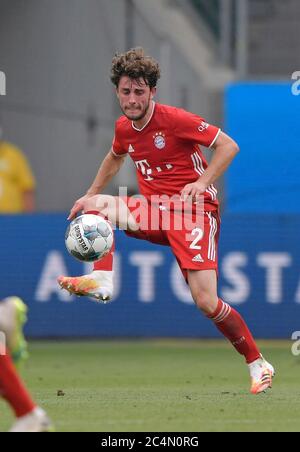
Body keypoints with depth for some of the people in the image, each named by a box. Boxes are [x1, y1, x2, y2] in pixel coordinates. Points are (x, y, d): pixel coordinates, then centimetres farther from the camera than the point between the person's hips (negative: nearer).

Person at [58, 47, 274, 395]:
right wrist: (92, 194, 24)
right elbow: (115, 157, 32)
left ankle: (257, 364, -1)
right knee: (96, 205, -14)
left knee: (206, 302, -17)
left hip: (193, 211, -7)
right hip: (154, 211, 7)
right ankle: (102, 281, -22)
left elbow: (229, 146, -10)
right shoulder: (124, 127, 8)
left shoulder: (174, 119, -13)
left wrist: (201, 183, -20)